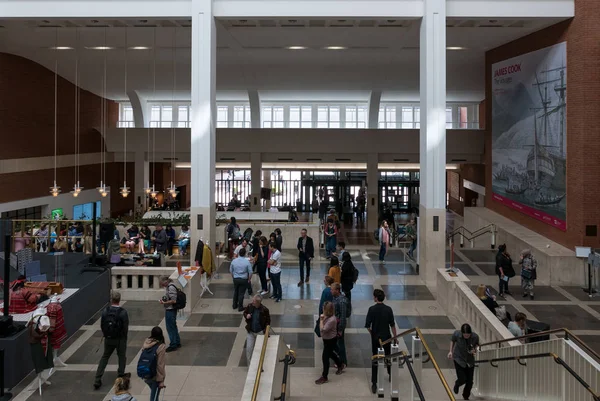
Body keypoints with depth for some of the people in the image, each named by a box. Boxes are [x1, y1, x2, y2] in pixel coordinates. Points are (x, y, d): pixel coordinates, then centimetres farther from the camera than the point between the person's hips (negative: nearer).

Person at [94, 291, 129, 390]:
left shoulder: (105, 311, -9)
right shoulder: (123, 312, -18)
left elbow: (102, 326, -3)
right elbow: (126, 328, -14)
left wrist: (106, 335, 14)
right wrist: (123, 336, 6)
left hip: (108, 339, 3)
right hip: (120, 340, -3)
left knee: (104, 357, 17)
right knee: (122, 357, 18)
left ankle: (97, 380, 12)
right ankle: (121, 377, 22)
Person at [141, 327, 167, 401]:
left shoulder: (146, 343, -6)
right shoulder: (161, 347, -20)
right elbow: (160, 364, -18)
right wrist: (161, 380, -10)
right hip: (156, 376, -5)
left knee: (153, 392, 28)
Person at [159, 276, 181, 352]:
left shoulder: (171, 287, -21)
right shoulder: (168, 286, 10)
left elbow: (173, 301, -24)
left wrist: (164, 303, -17)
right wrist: (163, 299, 6)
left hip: (170, 310, -10)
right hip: (169, 310, 10)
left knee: (170, 328, -2)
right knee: (173, 326, 18)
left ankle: (173, 345, 6)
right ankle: (177, 343, 29)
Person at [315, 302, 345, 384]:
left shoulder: (332, 320, -33)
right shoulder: (328, 316, -5)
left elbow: (322, 329, -31)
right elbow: (321, 326, 6)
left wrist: (321, 320, -27)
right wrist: (322, 319, -6)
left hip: (331, 340, -10)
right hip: (327, 339, 10)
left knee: (325, 357, 0)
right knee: (330, 353, 28)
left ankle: (324, 377, 14)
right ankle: (340, 365, 52)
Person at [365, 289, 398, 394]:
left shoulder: (372, 309, -14)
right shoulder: (388, 309, -9)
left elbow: (367, 325, -12)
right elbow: (392, 325, -5)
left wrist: (372, 333, 7)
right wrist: (395, 337, 6)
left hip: (375, 337, -2)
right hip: (386, 337, 2)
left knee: (375, 360, 3)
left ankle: (374, 383, 0)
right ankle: (391, 375, 41)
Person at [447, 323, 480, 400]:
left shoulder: (475, 337, -19)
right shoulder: (457, 334, -21)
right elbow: (453, 341, 3)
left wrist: (475, 349, -16)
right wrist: (451, 351, 1)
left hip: (470, 361, 2)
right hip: (459, 360, -2)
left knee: (470, 381, 3)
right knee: (462, 379, -9)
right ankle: (457, 385, 30)